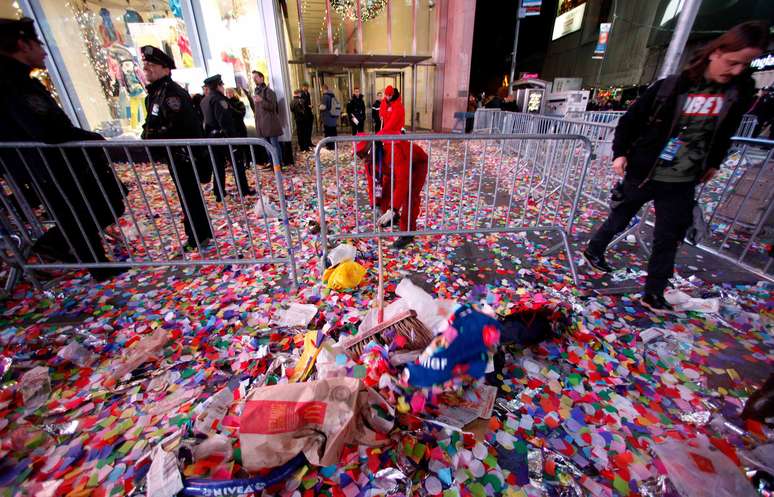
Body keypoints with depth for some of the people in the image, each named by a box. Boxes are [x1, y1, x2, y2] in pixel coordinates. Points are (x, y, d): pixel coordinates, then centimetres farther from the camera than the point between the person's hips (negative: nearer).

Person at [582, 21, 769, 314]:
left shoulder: (740, 91, 3)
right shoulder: (670, 87, -10)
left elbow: (725, 131, 17)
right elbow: (630, 120, -2)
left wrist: (713, 162, 22)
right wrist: (620, 153, -8)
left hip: (682, 182, 4)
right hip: (643, 173, -4)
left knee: (669, 238, 5)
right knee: (620, 217, 12)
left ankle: (653, 294, 17)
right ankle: (593, 251, 37)